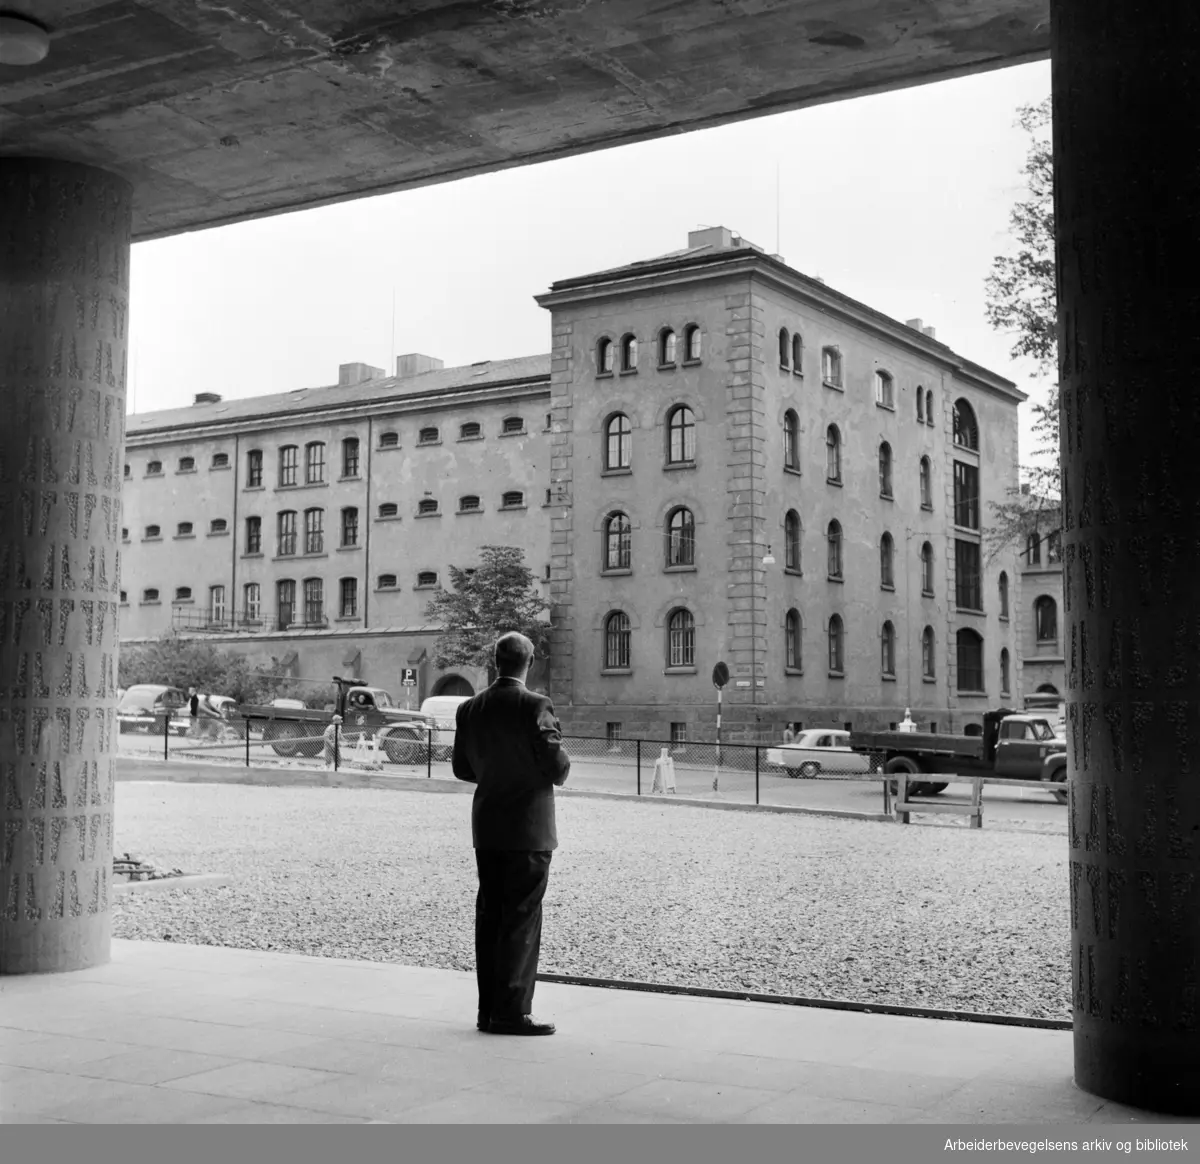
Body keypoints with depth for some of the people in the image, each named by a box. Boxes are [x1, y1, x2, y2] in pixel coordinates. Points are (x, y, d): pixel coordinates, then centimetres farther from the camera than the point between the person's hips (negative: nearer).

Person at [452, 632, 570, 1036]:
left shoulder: (469, 709, 3)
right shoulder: (535, 706, -16)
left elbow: (462, 767, 10)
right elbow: (557, 767, -16)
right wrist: (560, 765, 6)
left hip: (486, 827, 6)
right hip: (528, 828, -6)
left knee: (489, 917, 11)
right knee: (522, 919, 0)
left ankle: (489, 1009, 17)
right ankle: (511, 1011, 1)